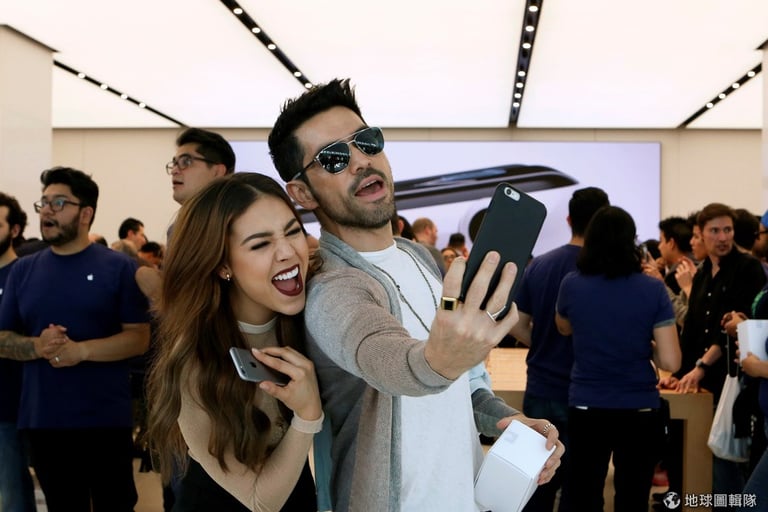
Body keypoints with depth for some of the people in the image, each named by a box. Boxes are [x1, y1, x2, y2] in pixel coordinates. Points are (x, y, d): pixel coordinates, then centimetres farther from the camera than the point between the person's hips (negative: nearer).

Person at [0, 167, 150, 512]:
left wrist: (80, 350, -21)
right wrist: (38, 346, -14)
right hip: (43, 421, 3)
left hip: (106, 421, -3)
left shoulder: (118, 267, -3)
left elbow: (139, 338, -7)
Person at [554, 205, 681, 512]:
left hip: (586, 407, 1)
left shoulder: (572, 285, -6)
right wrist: (643, 345, 8)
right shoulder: (653, 290, -9)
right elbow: (670, 362, -10)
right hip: (639, 409, 0)